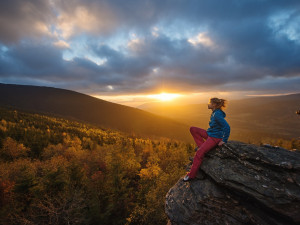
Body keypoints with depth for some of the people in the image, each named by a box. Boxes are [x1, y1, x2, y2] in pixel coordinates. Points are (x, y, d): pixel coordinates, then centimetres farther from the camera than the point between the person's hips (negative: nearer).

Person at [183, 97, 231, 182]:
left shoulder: (217, 115, -22)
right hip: (209, 134, 10)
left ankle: (191, 175, -12)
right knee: (192, 129, 4)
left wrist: (224, 140, -19)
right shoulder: (214, 113, 7)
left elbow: (227, 127, -26)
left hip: (215, 138, -10)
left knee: (199, 153, -21)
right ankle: (202, 146, 1)